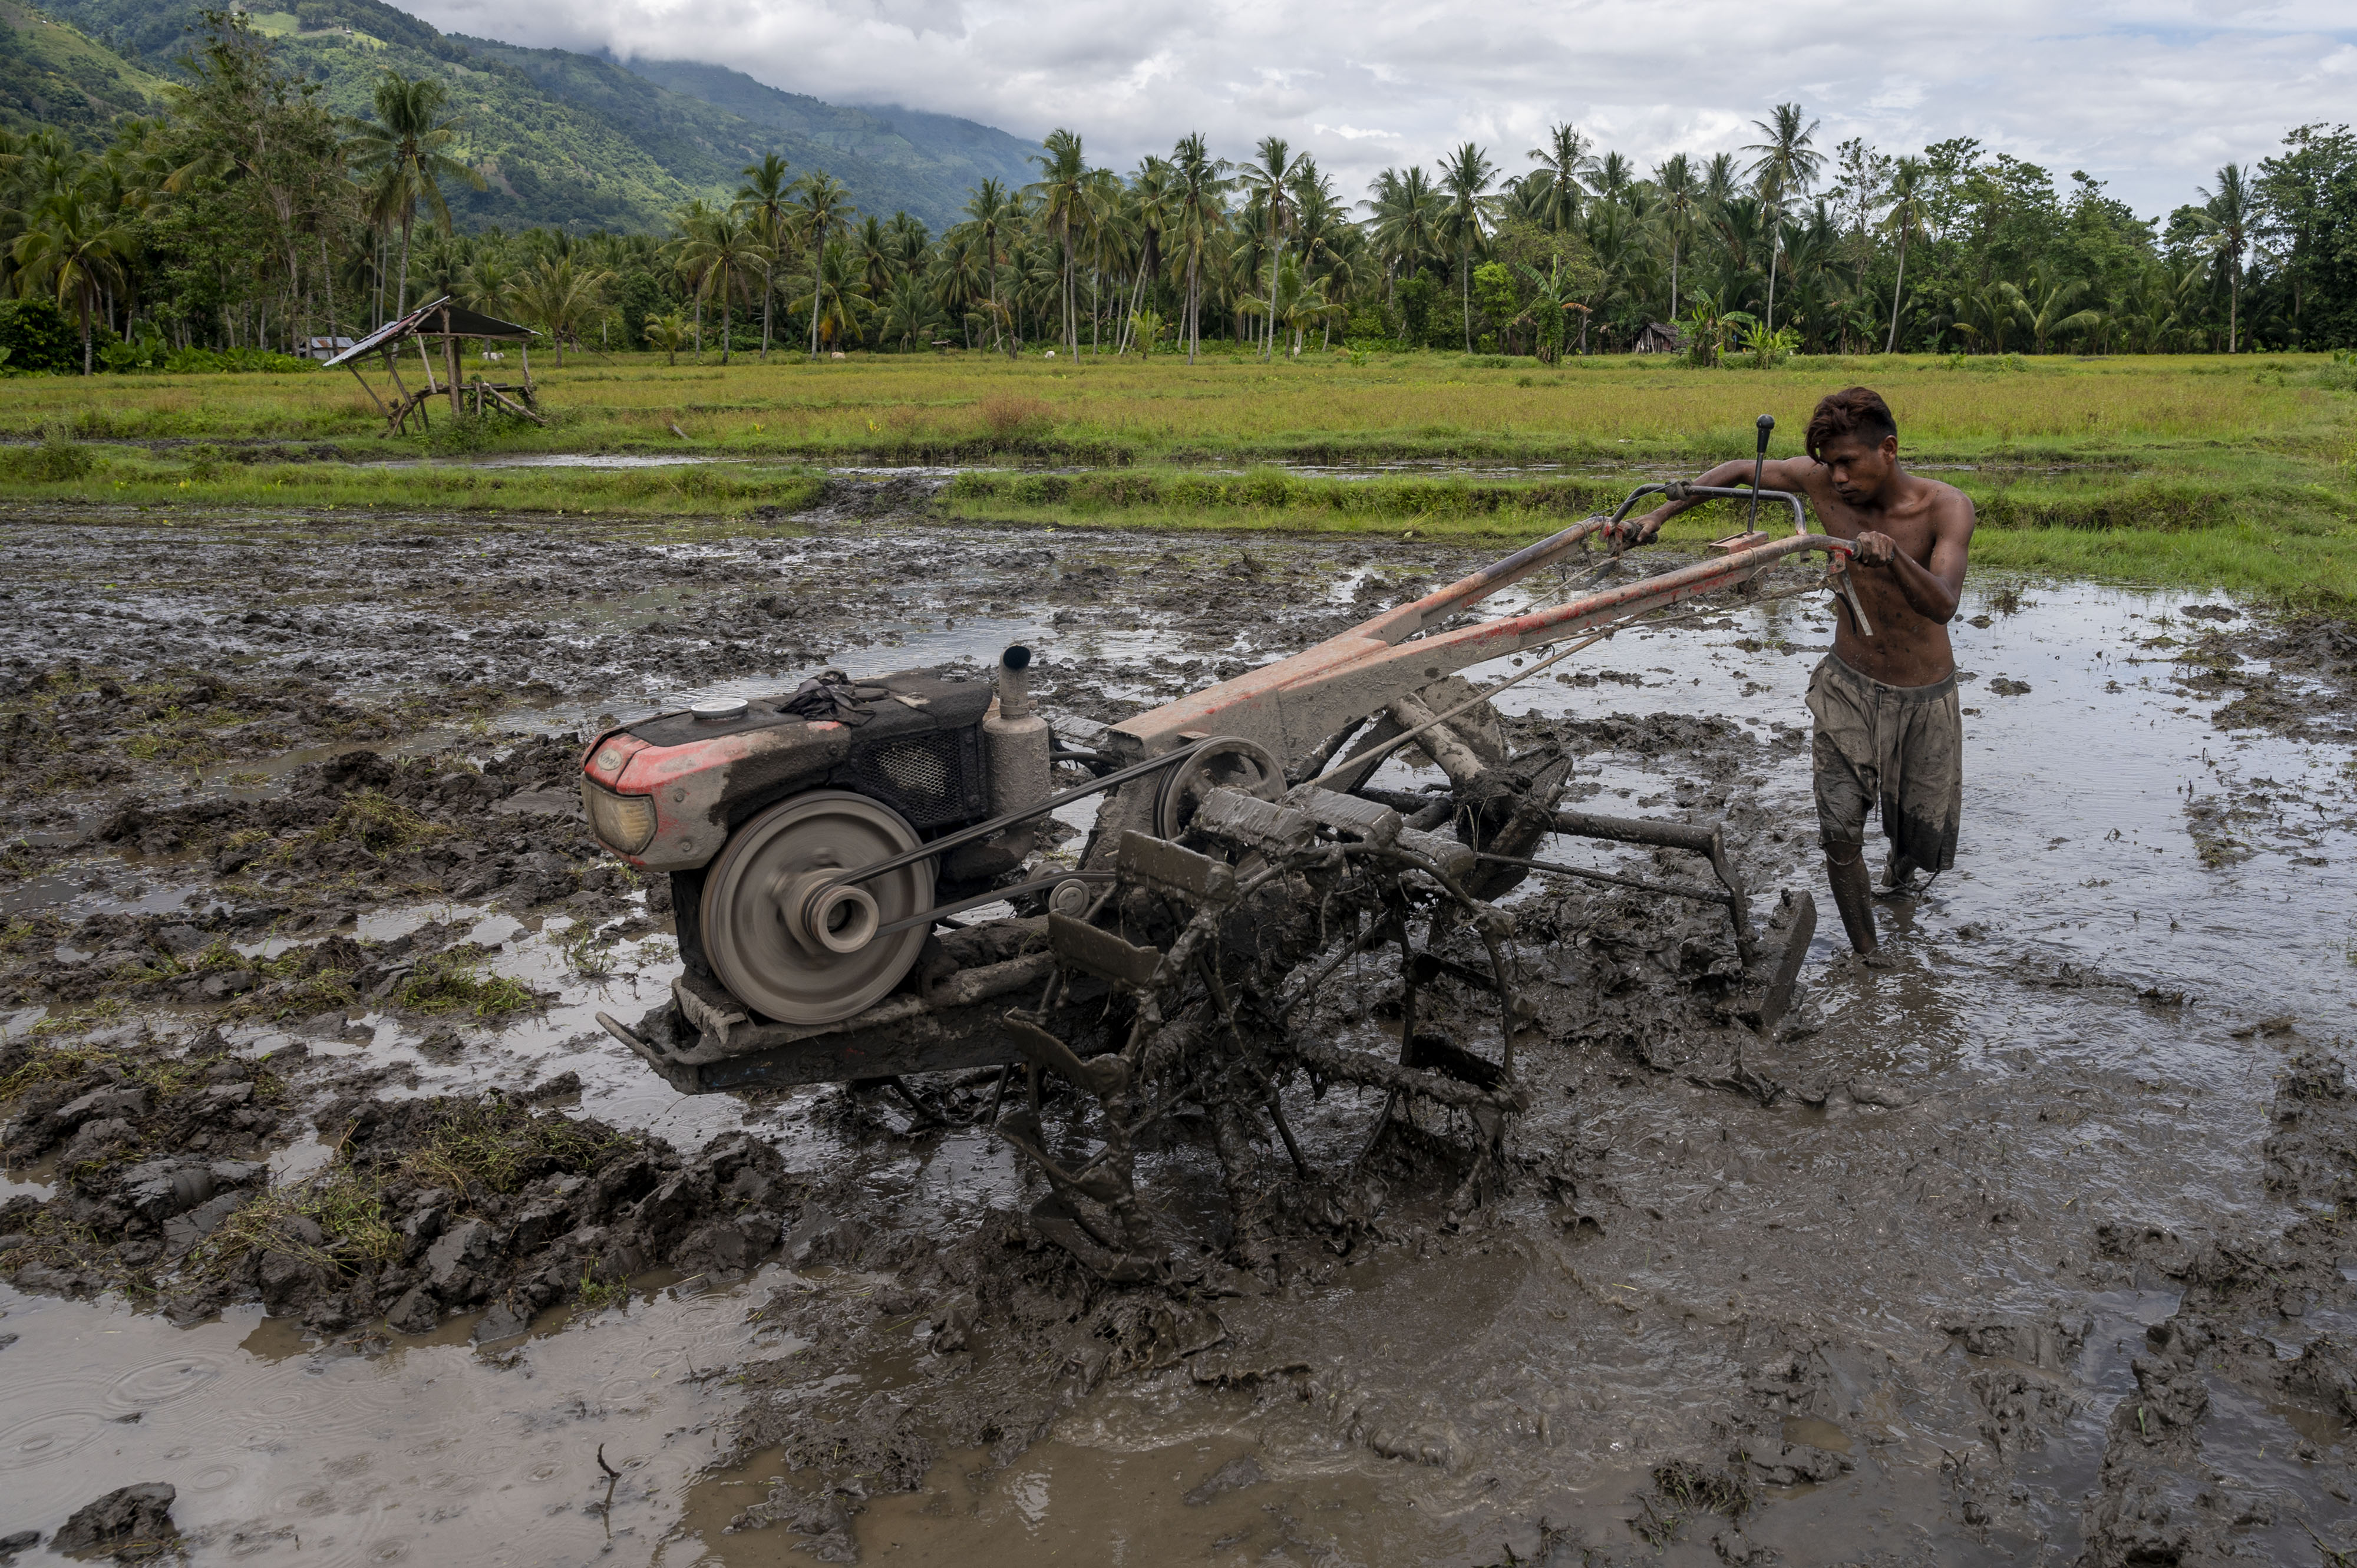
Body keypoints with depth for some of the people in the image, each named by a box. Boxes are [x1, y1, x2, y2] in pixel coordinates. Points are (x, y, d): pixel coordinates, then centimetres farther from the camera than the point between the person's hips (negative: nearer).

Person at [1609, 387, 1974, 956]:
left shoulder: (1946, 506, -21)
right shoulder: (1821, 482, -13)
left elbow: (1942, 605, -36)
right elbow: (1739, 471, 5)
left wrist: (1894, 557, -55)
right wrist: (1657, 515, -3)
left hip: (1923, 700, -1)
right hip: (1848, 685, 2)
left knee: (1924, 842, 9)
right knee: (1839, 830, -11)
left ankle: (1899, 874, 47)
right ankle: (1866, 959, 5)